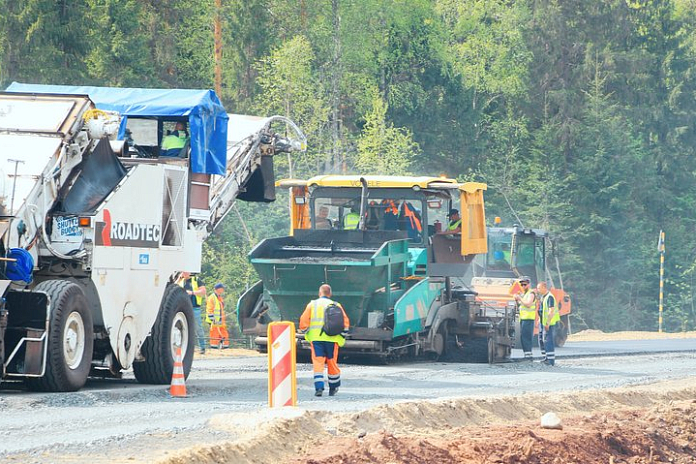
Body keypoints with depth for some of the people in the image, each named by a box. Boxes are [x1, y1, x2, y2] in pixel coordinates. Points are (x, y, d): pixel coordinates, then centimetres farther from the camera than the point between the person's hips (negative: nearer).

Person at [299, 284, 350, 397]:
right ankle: (333, 388, 23)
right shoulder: (336, 305, 6)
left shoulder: (312, 304, 5)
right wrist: (342, 337, 13)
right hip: (331, 338, 1)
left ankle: (319, 388, -16)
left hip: (316, 338, -1)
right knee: (332, 363, 12)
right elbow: (345, 322, 3)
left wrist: (306, 333, 16)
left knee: (318, 363, -2)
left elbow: (303, 321, 0)